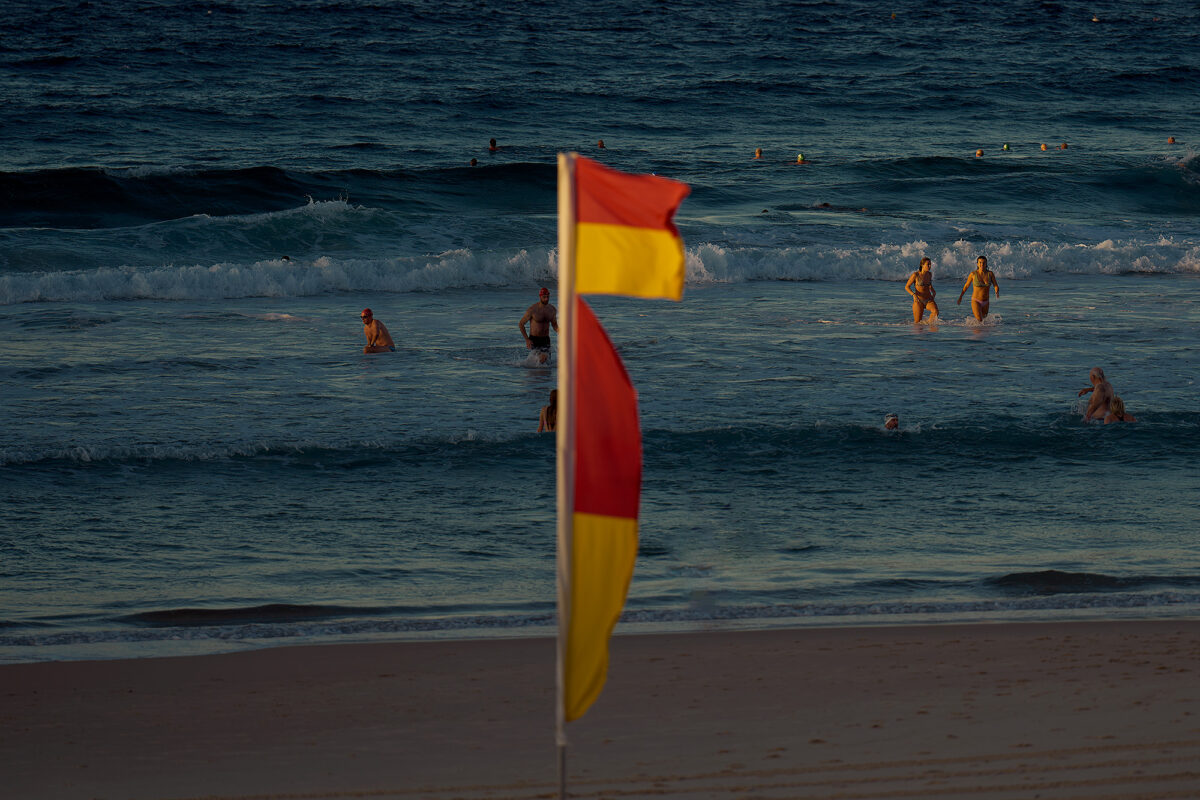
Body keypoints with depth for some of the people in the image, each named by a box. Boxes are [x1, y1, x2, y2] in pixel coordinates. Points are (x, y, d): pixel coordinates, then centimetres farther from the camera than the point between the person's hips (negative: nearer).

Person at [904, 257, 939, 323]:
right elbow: (906, 287, -6)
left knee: (935, 311, -29)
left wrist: (933, 292, 4)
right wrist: (914, 295, -22)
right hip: (918, 301, -3)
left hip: (929, 300, 3)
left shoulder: (929, 274, 4)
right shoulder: (915, 275, -11)